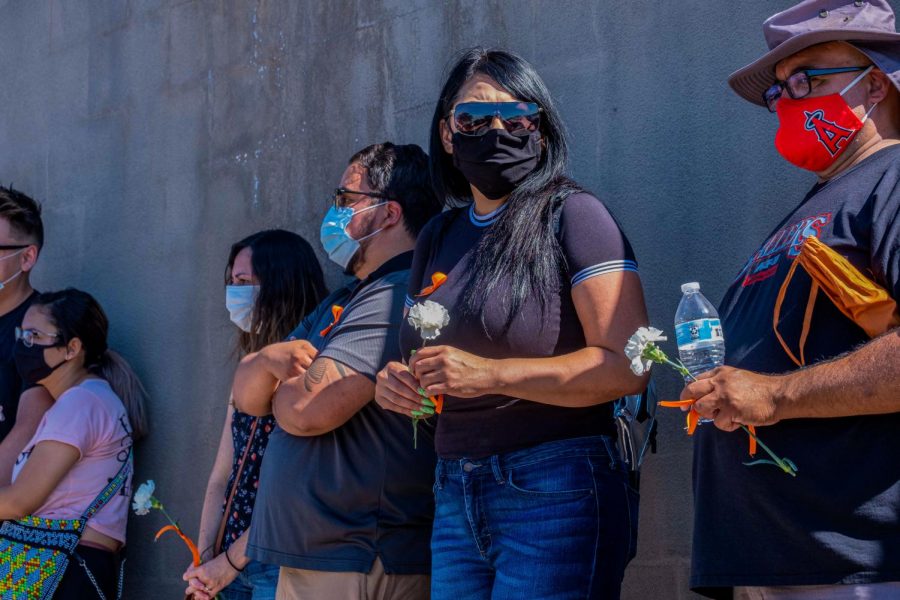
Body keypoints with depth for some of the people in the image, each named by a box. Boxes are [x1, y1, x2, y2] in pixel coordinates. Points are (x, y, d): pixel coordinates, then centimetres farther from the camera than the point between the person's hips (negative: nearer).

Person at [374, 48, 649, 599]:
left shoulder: (571, 214, -5)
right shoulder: (438, 238, 14)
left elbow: (628, 365, -15)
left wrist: (491, 374, -21)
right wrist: (398, 385, -1)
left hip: (556, 492, -6)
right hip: (454, 497, 6)